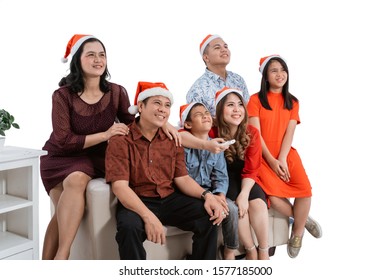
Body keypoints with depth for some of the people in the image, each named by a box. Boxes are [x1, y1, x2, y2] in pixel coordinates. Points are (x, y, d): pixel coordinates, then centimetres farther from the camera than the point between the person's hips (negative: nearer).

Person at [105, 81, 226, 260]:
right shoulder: (120, 141, -9)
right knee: (129, 227, -36)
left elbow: (182, 178, 5)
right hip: (136, 203, -5)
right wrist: (148, 216, -33)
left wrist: (206, 195, -15)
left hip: (170, 200, 5)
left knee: (210, 216, -13)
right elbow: (119, 186, -19)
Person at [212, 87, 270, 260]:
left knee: (258, 203, -27)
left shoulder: (252, 132, -7)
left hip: (245, 181, 2)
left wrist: (244, 194, -24)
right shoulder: (212, 132, -14)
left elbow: (251, 170, -9)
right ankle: (251, 251, -12)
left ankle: (264, 252, -14)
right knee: (238, 206, -30)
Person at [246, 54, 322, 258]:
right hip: (263, 156, -3)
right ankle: (302, 219, 5)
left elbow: (289, 133, 0)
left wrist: (282, 160, -13)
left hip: (286, 154, 3)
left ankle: (297, 233, 3)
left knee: (305, 188, -22)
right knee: (273, 195, -26)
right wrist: (271, 161, -13)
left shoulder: (292, 102, 11)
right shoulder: (256, 100, 0)